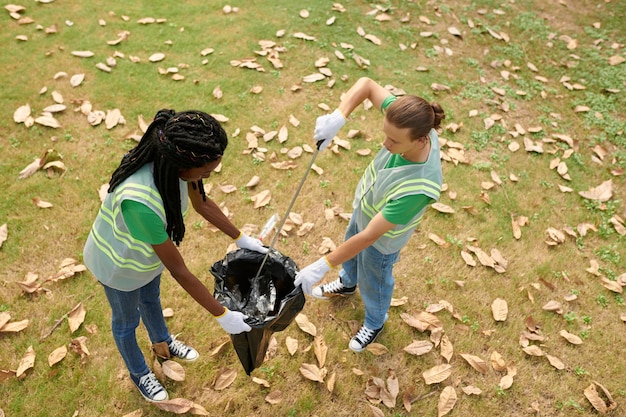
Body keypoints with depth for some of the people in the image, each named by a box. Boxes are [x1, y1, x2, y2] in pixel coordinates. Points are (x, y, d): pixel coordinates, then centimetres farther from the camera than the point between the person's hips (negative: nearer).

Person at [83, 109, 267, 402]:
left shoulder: (171, 159, -28)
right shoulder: (140, 202, -48)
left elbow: (202, 203, -5)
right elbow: (178, 270, -36)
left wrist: (241, 238, 2)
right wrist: (222, 315, -26)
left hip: (148, 252, 6)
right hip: (119, 264, -6)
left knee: (151, 298, 33)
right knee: (127, 321, 24)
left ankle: (162, 344, 64)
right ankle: (138, 373, 54)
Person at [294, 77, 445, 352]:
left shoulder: (418, 187, -46)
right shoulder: (411, 126, -31)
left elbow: (369, 236, -38)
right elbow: (367, 84, -19)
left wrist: (322, 266, -31)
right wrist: (338, 118, -36)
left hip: (382, 237, -6)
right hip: (363, 208, 6)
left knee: (373, 283, 24)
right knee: (350, 251, 35)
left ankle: (374, 322, 59)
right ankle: (347, 283, 71)